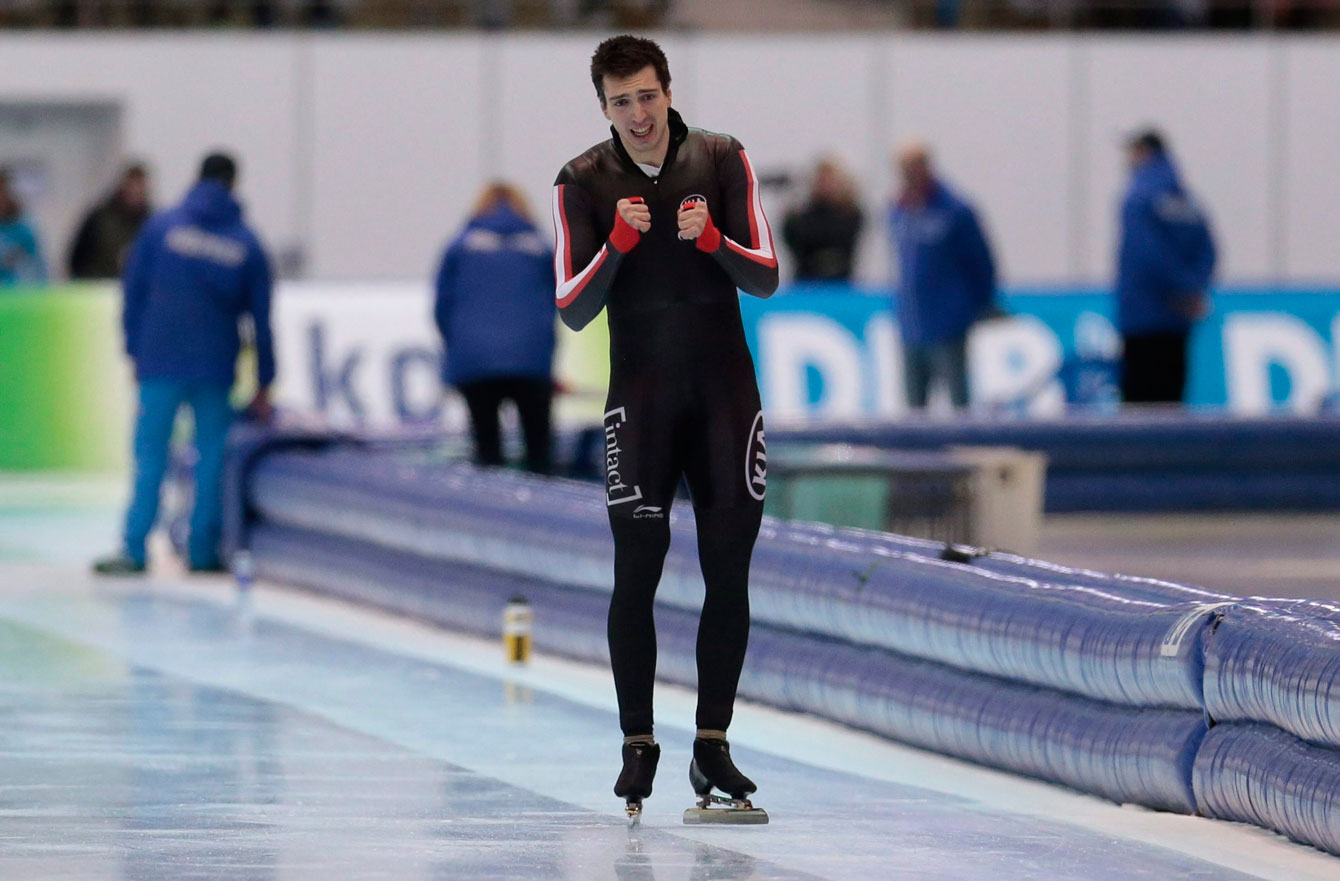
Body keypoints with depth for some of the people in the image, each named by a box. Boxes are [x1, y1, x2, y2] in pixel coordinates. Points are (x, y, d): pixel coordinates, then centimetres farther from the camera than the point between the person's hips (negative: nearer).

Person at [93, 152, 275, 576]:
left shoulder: (161, 227, 2)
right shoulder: (247, 244, 5)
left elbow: (134, 291, 2)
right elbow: (261, 317, 6)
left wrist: (134, 350, 12)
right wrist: (264, 385, 12)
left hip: (161, 362, -1)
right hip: (217, 367, 1)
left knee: (150, 456, 0)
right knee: (212, 457, 7)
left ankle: (134, 548, -4)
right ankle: (203, 549, 6)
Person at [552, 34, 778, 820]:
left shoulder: (722, 160, 0)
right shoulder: (584, 182, -2)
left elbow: (766, 279, -3)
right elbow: (573, 311, -7)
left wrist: (712, 238, -22)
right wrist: (618, 240, -22)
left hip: (726, 392, 1)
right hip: (641, 395, -1)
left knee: (729, 573, 1)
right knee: (637, 571, -6)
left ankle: (713, 745, 9)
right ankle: (638, 745, 2)